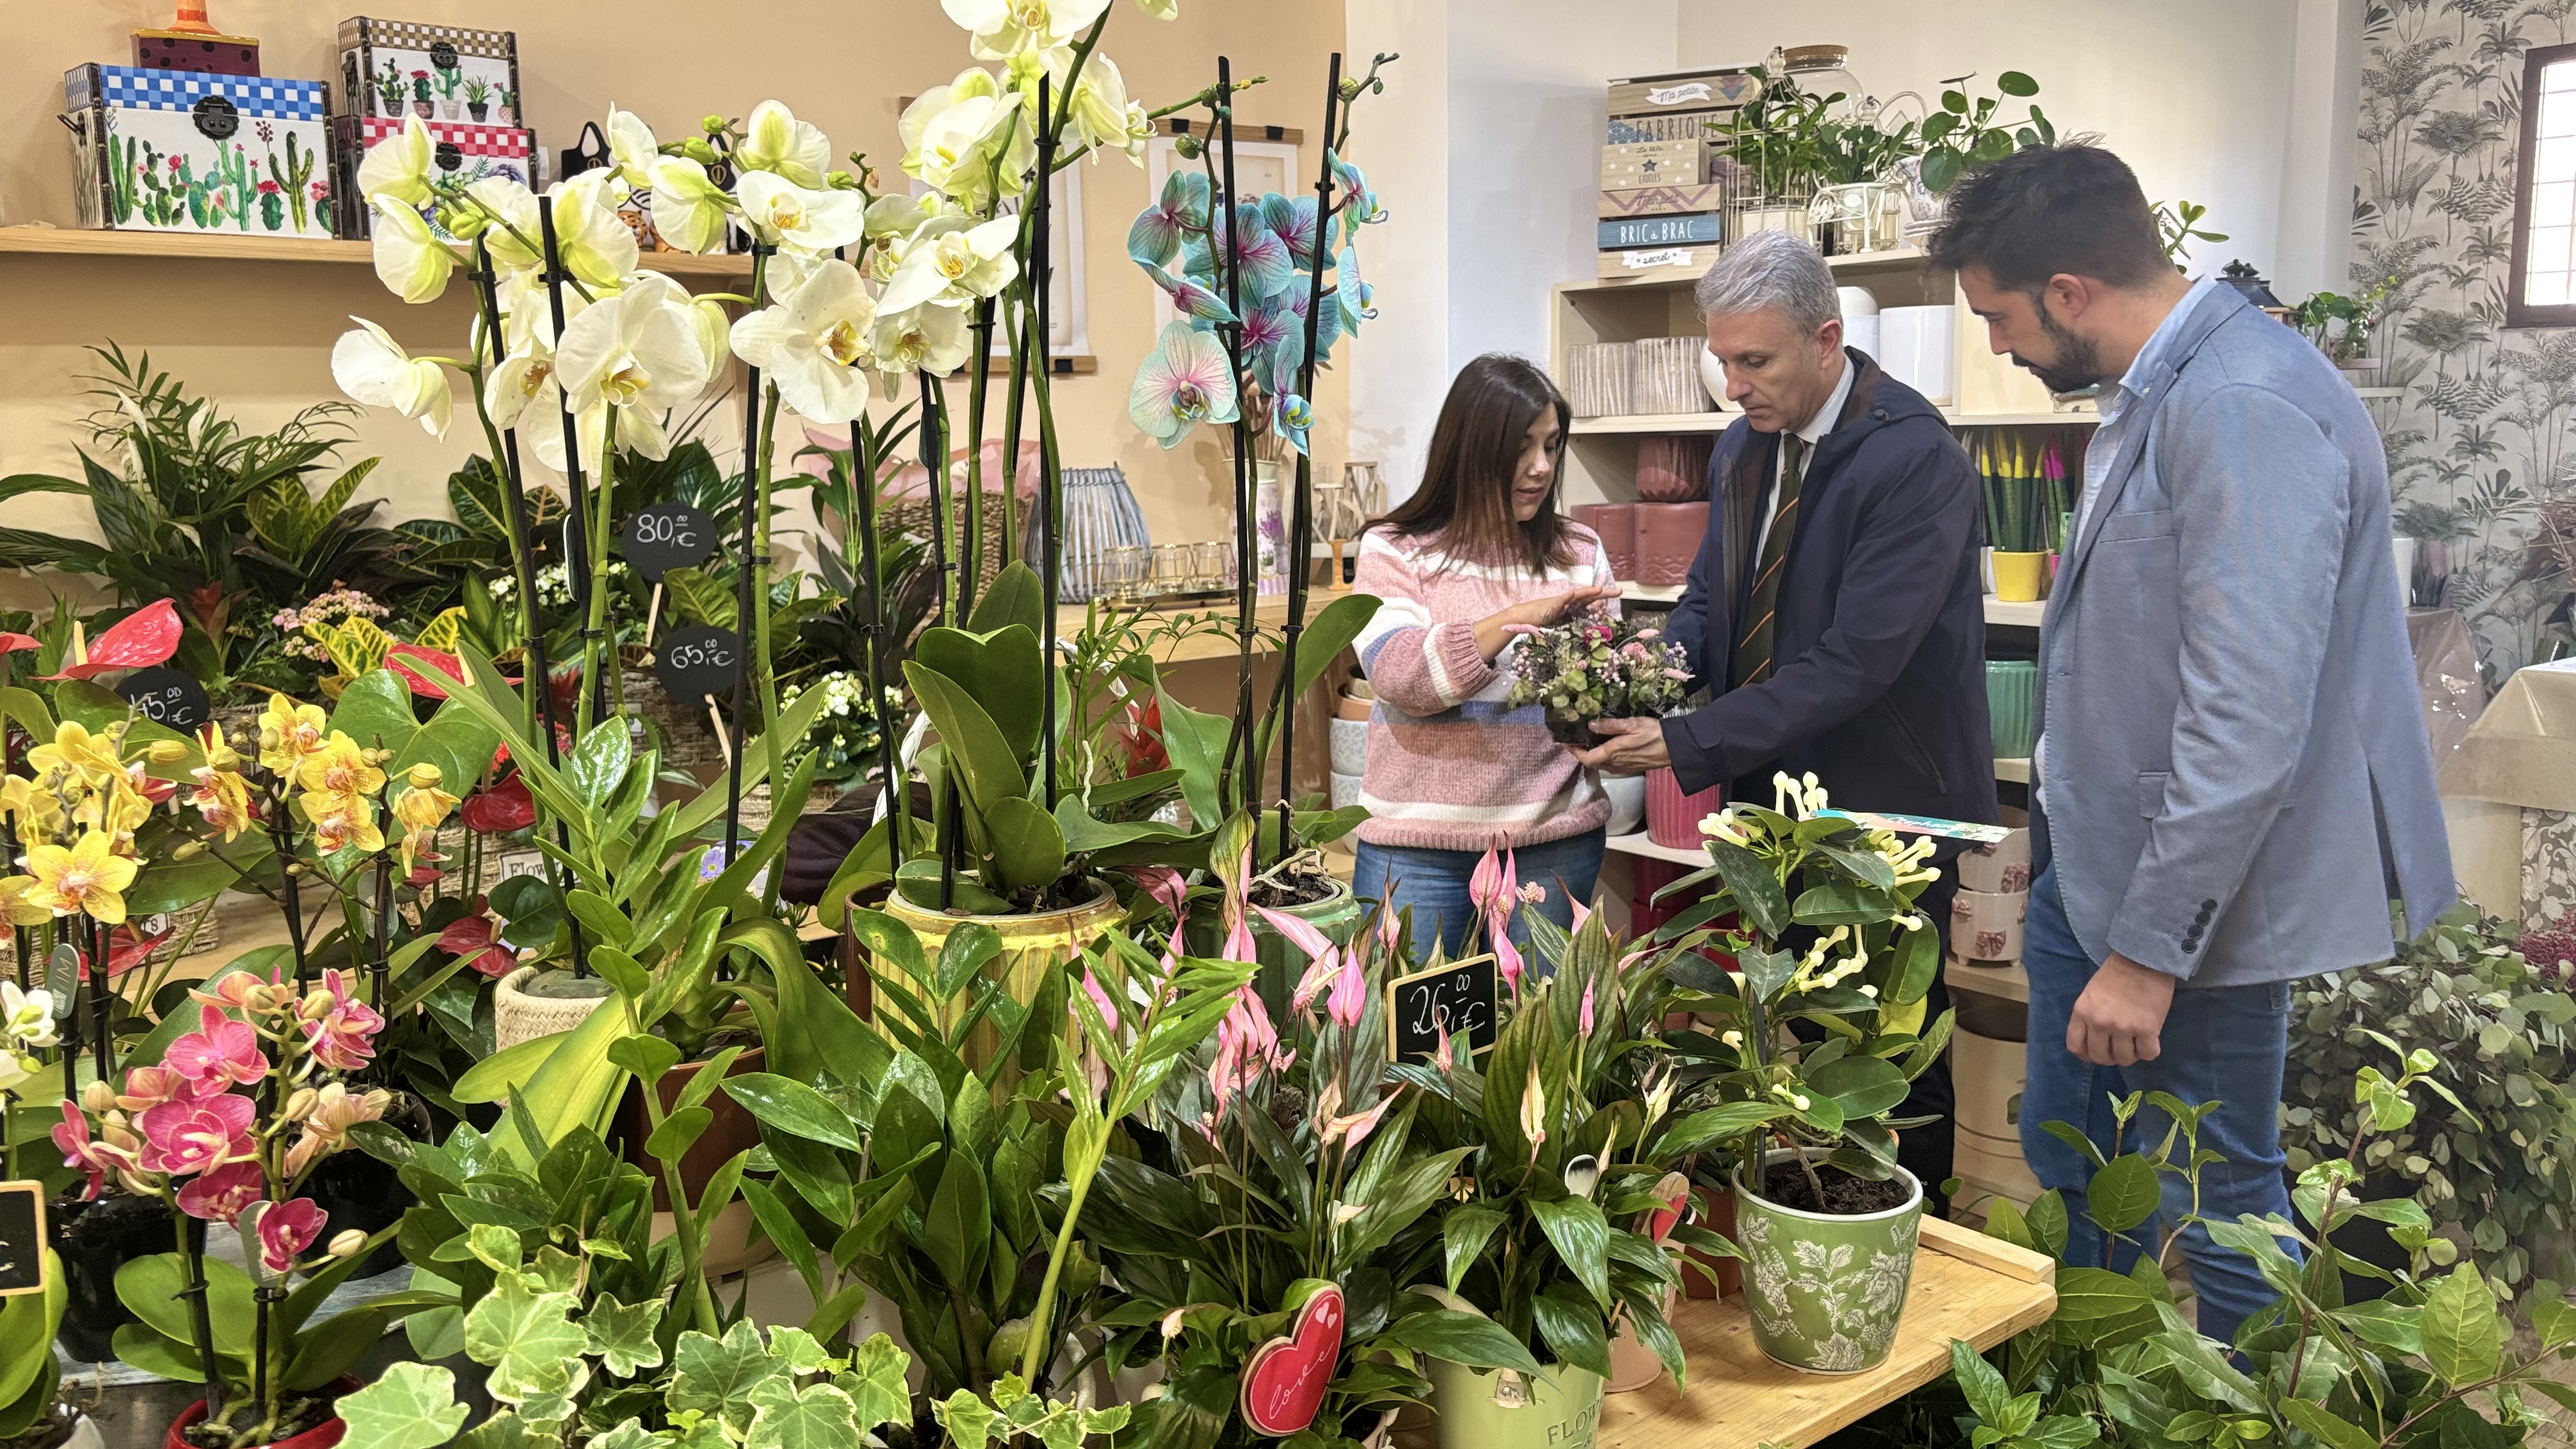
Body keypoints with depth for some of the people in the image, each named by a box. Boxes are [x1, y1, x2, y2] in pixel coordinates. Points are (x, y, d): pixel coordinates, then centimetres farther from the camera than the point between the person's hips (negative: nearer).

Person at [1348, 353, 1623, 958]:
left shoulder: (1579, 553, 10)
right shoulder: (1395, 550, 1)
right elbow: (1397, 674, -14)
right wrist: (1520, 618, -23)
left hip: (1555, 840, 2)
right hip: (1418, 843, -2)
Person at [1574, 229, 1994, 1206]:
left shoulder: (1916, 458, -20)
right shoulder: (1744, 447, 7)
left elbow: (1856, 660, -26)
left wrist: (1690, 744, -26)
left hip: (1883, 806, -7)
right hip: (1770, 797, 7)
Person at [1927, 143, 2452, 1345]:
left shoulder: (2245, 412, -25)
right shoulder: (2150, 393, 7)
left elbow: (2245, 728, -28)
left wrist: (2148, 949, -23)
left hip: (2190, 894, -10)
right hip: (2088, 866, 10)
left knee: (2210, 1205, 6)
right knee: (2068, 1165, 20)